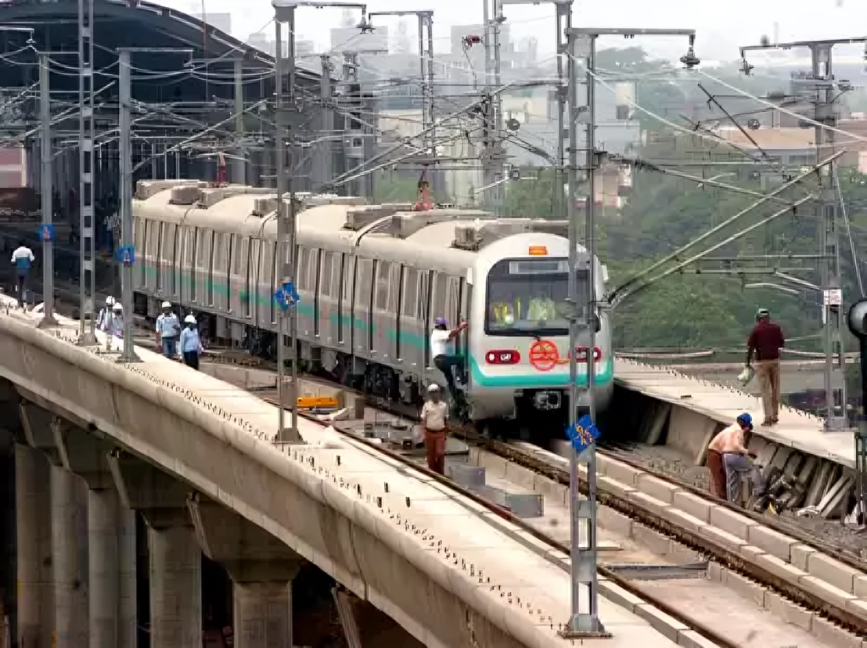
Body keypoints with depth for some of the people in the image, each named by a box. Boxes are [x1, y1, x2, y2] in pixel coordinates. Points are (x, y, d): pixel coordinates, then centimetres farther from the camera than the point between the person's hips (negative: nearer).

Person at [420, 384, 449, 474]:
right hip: (430, 432, 0)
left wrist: (446, 433, 11)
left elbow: (446, 420, 12)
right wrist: (424, 434, -6)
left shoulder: (444, 406, 5)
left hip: (440, 433, 0)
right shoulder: (426, 405, 1)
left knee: (440, 453, -10)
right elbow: (423, 420, 1)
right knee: (431, 455, 5)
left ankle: (441, 474, 2)